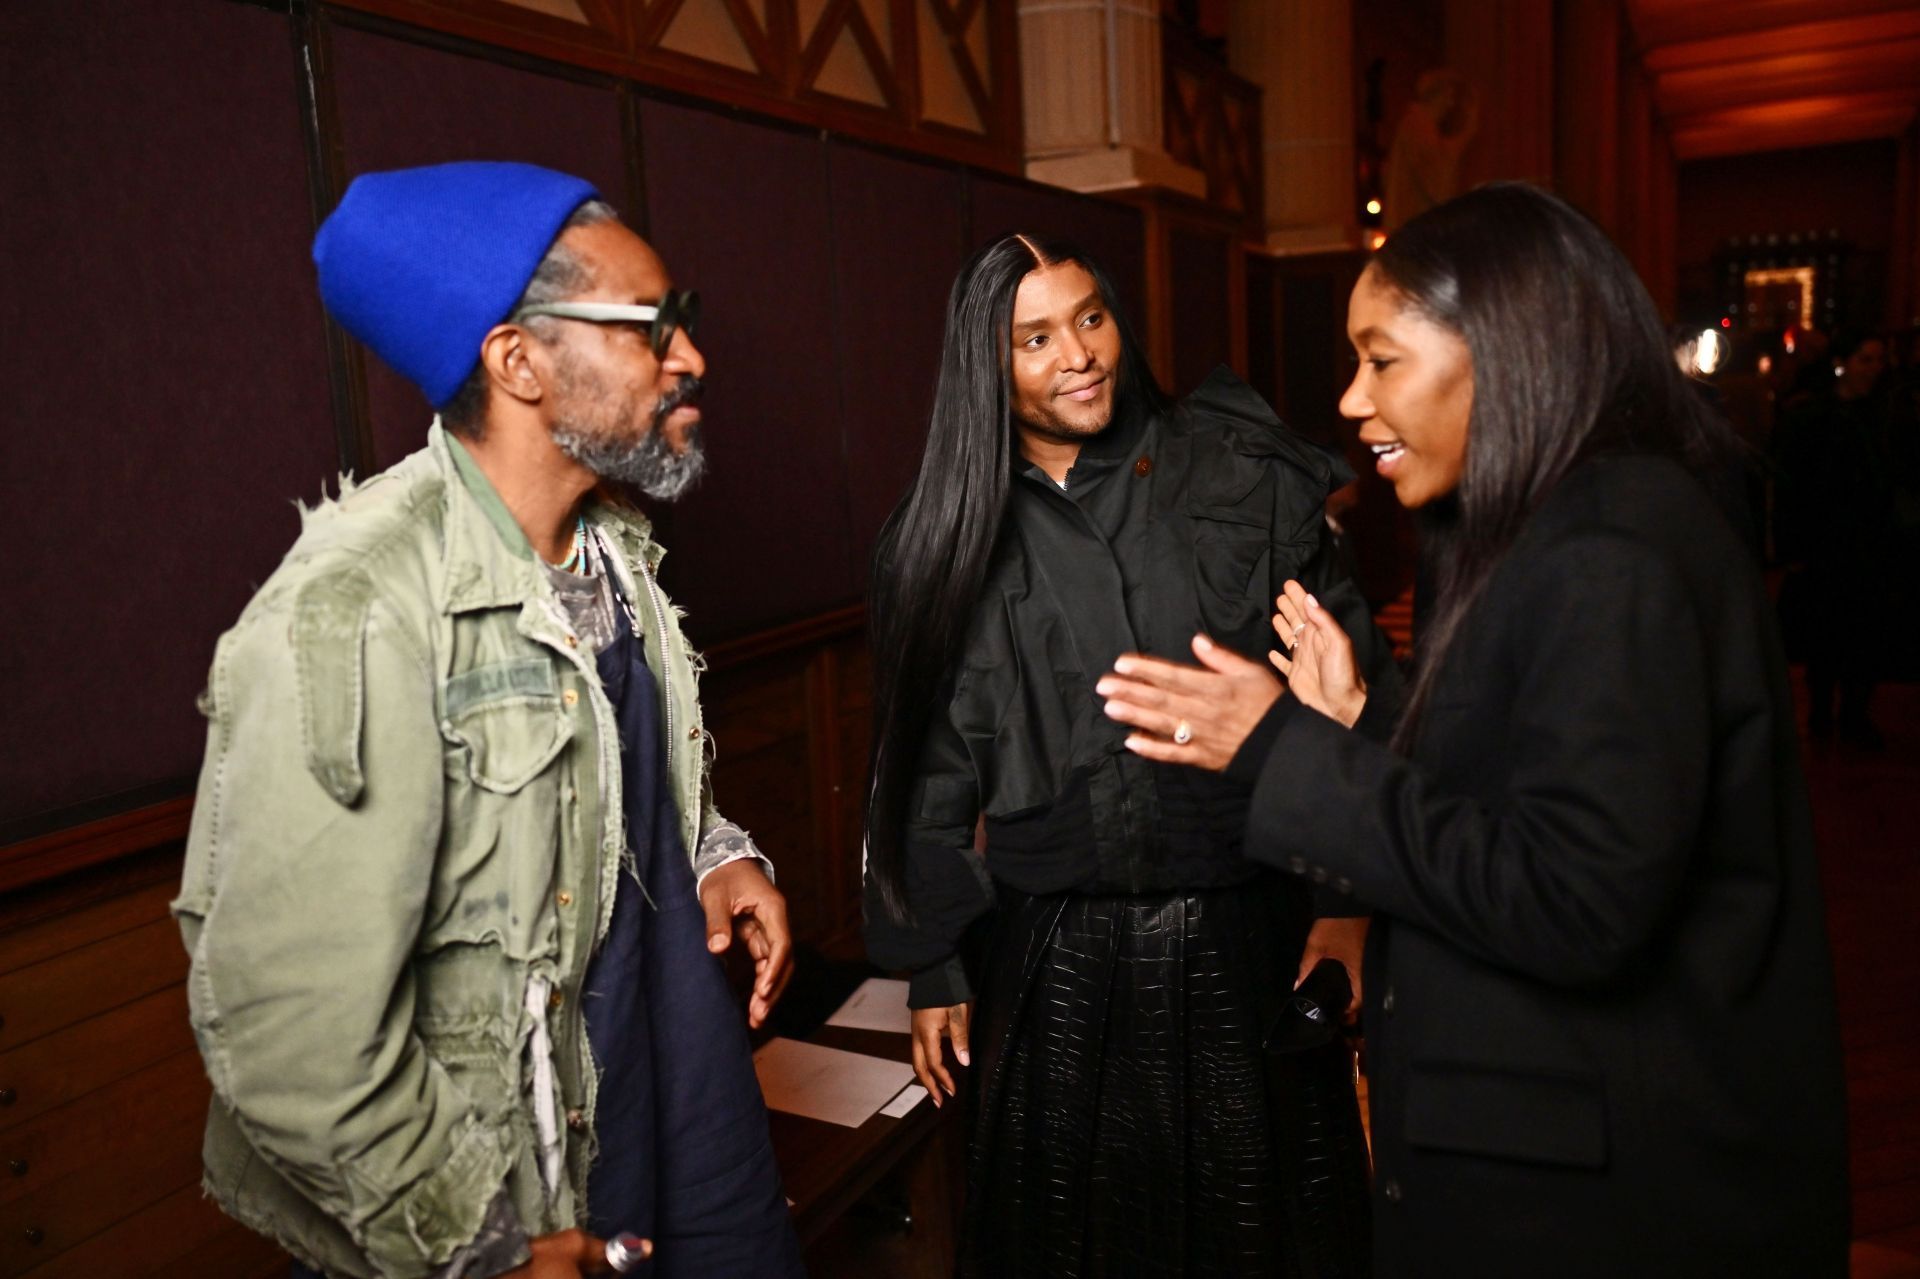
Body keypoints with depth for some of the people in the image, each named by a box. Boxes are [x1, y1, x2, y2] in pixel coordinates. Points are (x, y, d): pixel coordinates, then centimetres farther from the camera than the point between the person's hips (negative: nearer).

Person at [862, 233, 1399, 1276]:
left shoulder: (1241, 474, -2)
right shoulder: (949, 539, 2)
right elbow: (929, 766, 7)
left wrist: (1351, 898, -6)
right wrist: (932, 966, 8)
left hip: (1248, 942, 0)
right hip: (1055, 957, 1)